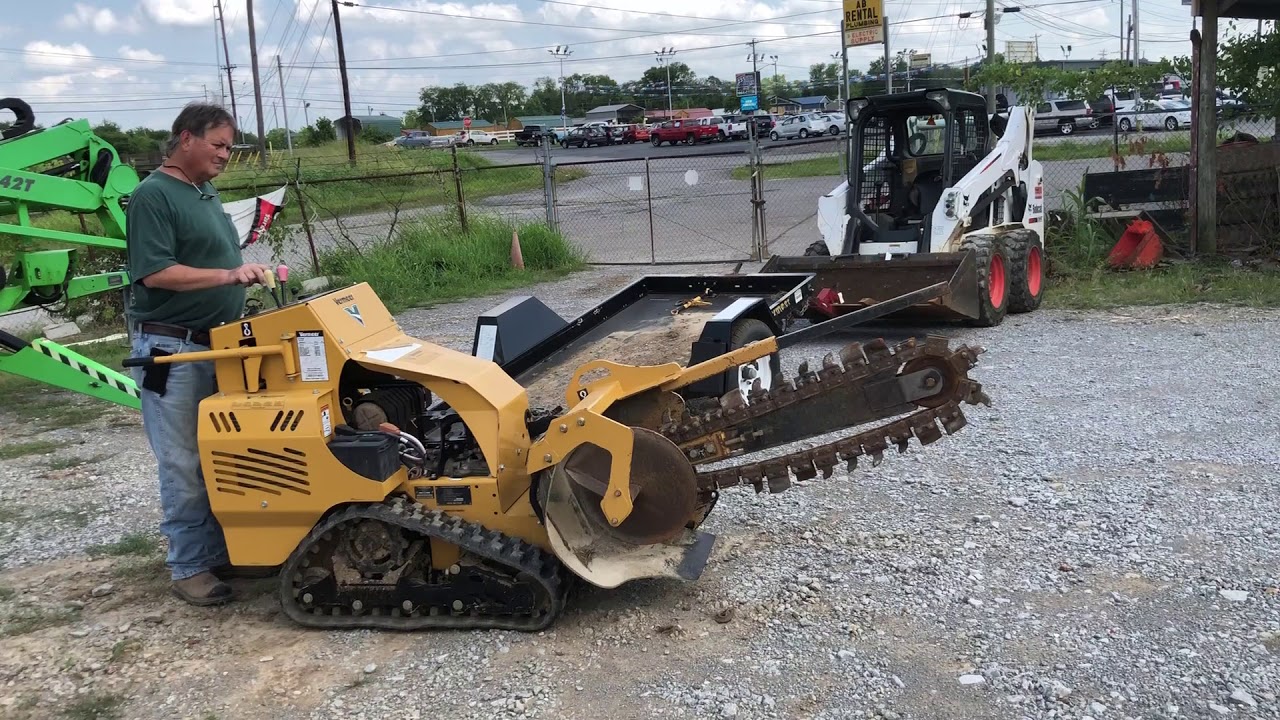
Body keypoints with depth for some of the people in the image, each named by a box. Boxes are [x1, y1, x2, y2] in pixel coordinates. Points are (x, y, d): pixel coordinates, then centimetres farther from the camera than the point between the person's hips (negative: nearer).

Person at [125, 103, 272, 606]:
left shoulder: (207, 194, 15)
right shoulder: (153, 196, -12)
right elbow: (155, 273, -21)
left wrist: (246, 277, 10)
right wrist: (228, 275, -24)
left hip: (217, 345, 9)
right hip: (172, 348, -9)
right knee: (184, 464, -2)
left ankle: (222, 548, 26)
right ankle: (190, 566, 7)